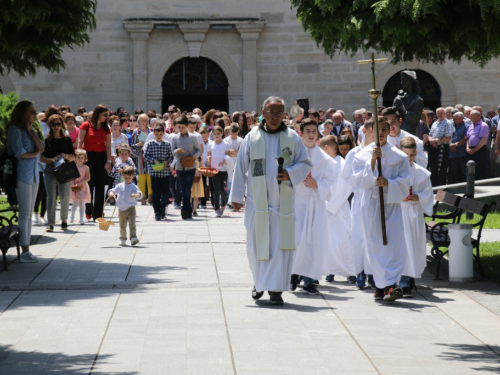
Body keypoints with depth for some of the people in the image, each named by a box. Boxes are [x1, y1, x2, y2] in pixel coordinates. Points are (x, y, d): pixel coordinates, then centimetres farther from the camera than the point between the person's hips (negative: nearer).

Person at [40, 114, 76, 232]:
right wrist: (52, 160, -17)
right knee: (51, 197, -8)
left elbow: (73, 157, 9)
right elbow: (42, 158, 0)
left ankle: (64, 220, 21)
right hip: (50, 172, -1)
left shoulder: (67, 139, 6)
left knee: (64, 197, 3)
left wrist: (66, 156, -12)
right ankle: (50, 223, -8)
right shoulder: (47, 140, 3)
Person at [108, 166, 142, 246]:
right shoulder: (119, 186, 5)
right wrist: (111, 193, -22)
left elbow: (140, 194, -13)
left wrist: (136, 195, -36)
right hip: (121, 209, 2)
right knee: (122, 226, 12)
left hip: (131, 208, -2)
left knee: (132, 224, -16)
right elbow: (112, 190, 2)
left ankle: (133, 238, -21)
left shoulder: (134, 187, -1)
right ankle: (122, 239, 25)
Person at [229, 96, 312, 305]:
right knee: (256, 244, 5)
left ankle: (275, 288, 0)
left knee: (281, 244, -4)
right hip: (257, 201, 0)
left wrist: (290, 173, -14)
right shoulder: (252, 137, 3)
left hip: (282, 201, 0)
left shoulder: (292, 138, 4)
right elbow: (241, 168, 5)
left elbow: (305, 163, 6)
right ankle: (260, 282, 25)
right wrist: (236, 196, 4)